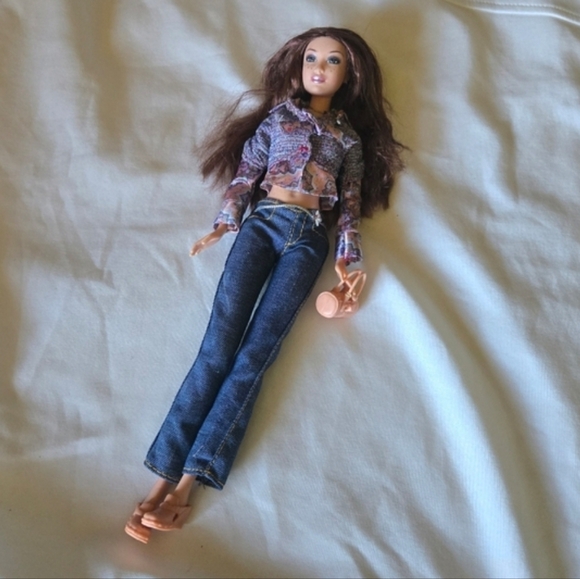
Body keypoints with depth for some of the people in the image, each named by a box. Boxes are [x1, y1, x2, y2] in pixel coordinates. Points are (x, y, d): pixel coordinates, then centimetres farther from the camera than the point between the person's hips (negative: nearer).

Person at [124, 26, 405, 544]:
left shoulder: (350, 137, 19)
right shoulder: (278, 116, 18)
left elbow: (350, 206, 14)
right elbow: (245, 174, 13)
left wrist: (345, 262, 3)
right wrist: (223, 224, 1)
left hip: (308, 239, 0)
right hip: (262, 223, 0)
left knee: (256, 353, -17)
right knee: (219, 344, -17)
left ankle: (188, 479, -23)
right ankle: (165, 474, -21)